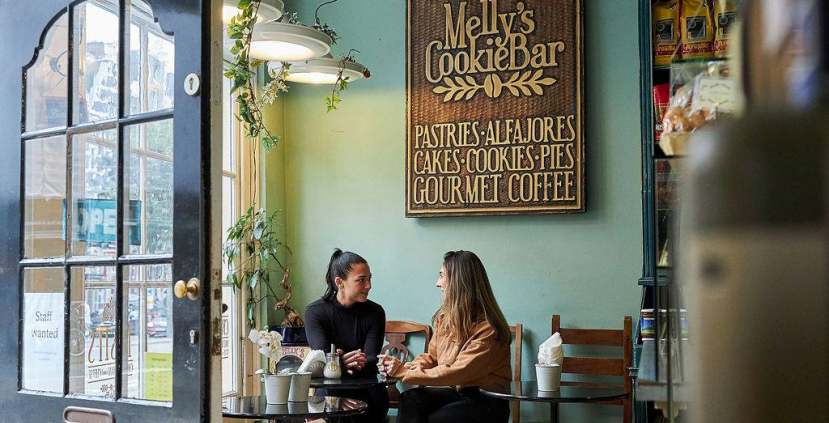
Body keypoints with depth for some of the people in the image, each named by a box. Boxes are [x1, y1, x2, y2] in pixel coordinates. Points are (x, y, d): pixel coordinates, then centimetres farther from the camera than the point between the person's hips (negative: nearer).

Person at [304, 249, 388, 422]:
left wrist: (361, 363, -33)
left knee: (378, 394, -30)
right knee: (330, 394, -35)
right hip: (329, 385, -2)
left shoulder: (375, 312, 3)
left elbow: (372, 358, -9)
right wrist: (341, 362, -38)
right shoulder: (315, 311, -2)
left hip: (364, 387, 2)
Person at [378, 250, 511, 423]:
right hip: (454, 391, 6)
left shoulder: (488, 328, -18)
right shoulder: (445, 316, 6)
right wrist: (402, 367, -8)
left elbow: (458, 372, -23)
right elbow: (431, 357, 13)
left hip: (487, 402, -6)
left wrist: (406, 373, -20)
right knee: (410, 399, -22)